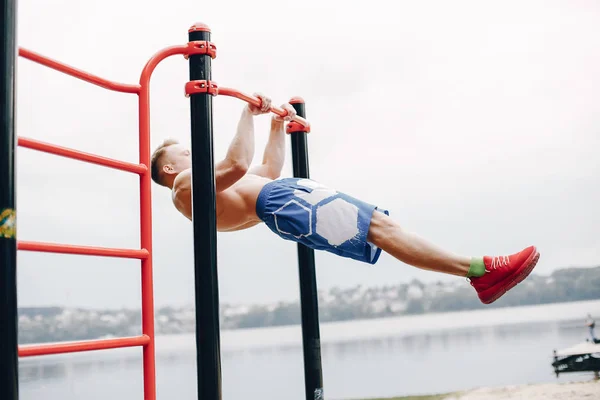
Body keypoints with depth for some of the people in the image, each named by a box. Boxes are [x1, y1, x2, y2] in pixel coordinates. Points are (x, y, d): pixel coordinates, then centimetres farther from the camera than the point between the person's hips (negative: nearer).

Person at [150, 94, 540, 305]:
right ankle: (479, 270, -26)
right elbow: (237, 165, -14)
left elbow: (267, 170, 38)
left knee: (380, 226, -4)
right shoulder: (186, 186, 5)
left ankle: (478, 272, -11)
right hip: (281, 202, -10)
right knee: (381, 226, -21)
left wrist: (278, 125, 38)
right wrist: (249, 114, -6)